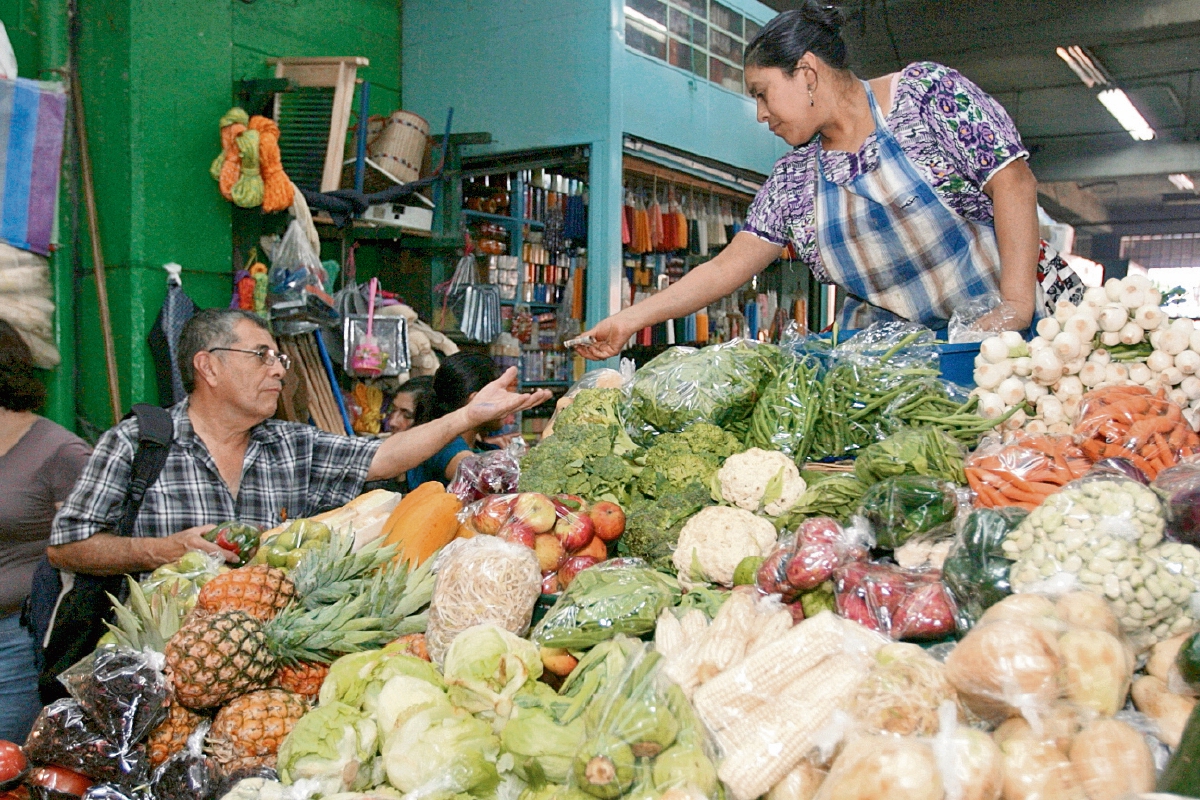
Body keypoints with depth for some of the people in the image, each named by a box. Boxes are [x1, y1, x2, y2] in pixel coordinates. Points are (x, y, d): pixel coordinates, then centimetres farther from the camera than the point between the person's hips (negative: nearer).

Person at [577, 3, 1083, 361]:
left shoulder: (925, 91, -5)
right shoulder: (793, 180, 7)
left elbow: (1013, 181, -10)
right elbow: (726, 268, 7)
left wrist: (1016, 304, -20)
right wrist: (631, 319, 0)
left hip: (1023, 321, -3)